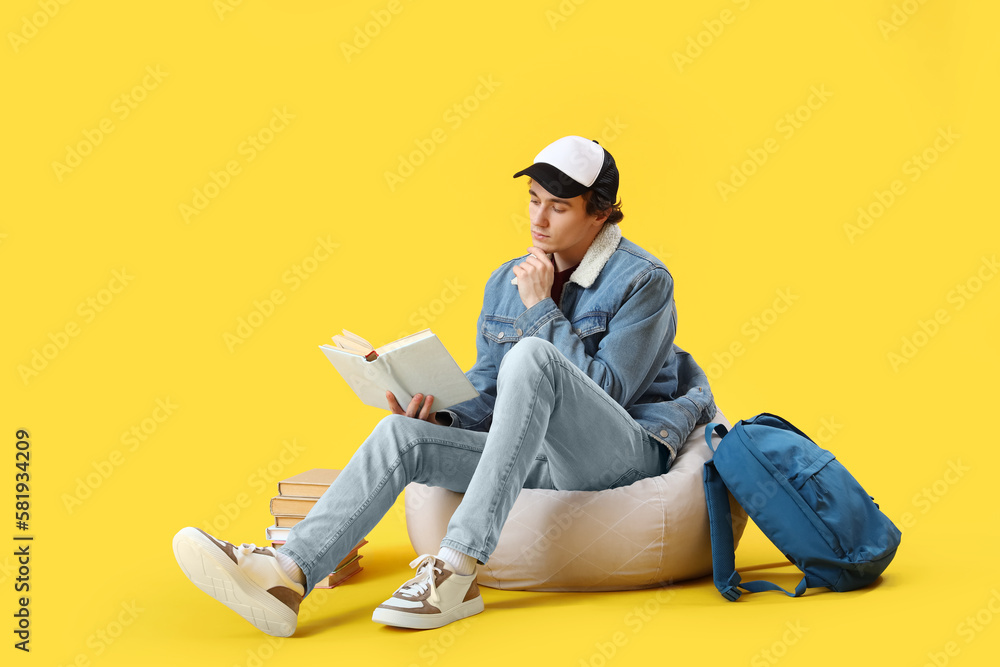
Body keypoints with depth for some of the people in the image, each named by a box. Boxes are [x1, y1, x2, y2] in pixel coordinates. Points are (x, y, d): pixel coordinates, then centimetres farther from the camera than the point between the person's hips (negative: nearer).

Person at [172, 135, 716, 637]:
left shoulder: (643, 281, -6)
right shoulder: (506, 282, 12)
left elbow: (609, 391, -13)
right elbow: (487, 397, 12)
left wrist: (542, 308, -12)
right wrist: (439, 418, -10)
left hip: (626, 452, -6)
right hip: (544, 458, 6)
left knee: (531, 356, -33)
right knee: (403, 434, -16)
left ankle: (457, 570, -40)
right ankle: (288, 573, -34)